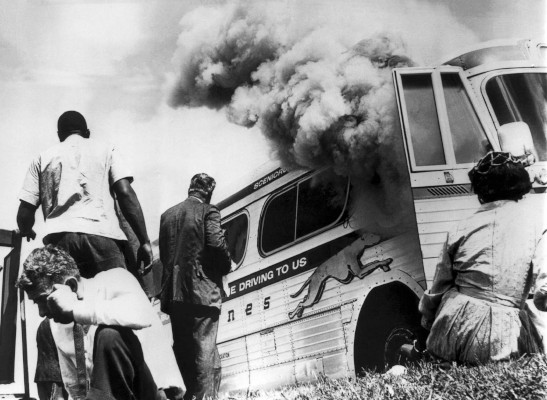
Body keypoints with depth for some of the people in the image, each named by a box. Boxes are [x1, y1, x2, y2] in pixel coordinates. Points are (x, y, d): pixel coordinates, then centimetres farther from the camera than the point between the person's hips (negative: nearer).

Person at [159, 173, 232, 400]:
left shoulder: (167, 215, 13)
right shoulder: (208, 211, -3)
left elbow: (163, 253, 11)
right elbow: (217, 244, -13)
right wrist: (226, 266, 3)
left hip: (173, 292, 5)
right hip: (201, 290, -5)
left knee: (183, 348, 11)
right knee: (204, 348, -4)